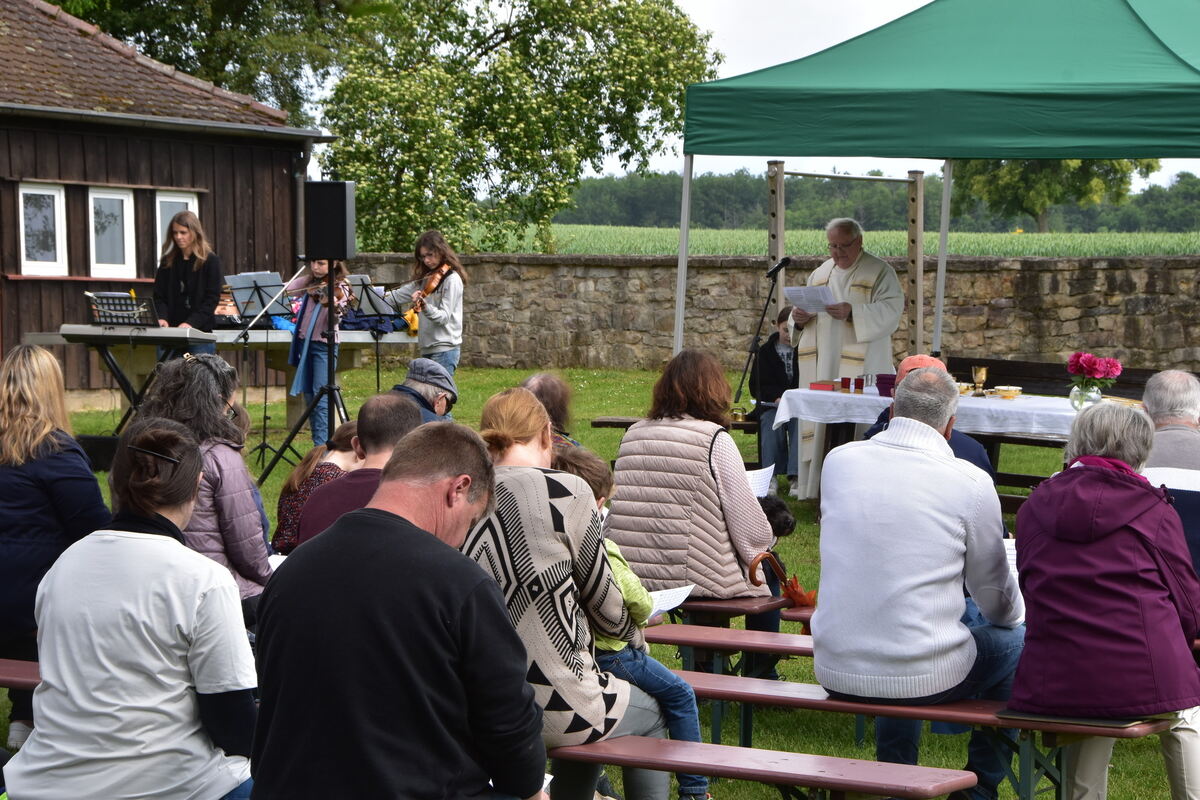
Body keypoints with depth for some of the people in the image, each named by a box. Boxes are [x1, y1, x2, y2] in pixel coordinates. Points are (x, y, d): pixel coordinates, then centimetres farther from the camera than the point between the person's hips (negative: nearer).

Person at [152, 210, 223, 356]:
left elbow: (212, 299, -5)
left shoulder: (210, 261, 1)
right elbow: (159, 296, 9)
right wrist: (162, 318, -12)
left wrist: (191, 323, -18)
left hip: (200, 333, -3)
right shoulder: (168, 262, 12)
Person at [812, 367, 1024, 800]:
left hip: (834, 671, 4)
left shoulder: (837, 460, 0)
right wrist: (1016, 613, 27)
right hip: (920, 677, -4)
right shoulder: (970, 481, -10)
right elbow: (999, 602, 3)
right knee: (1016, 640, 23)